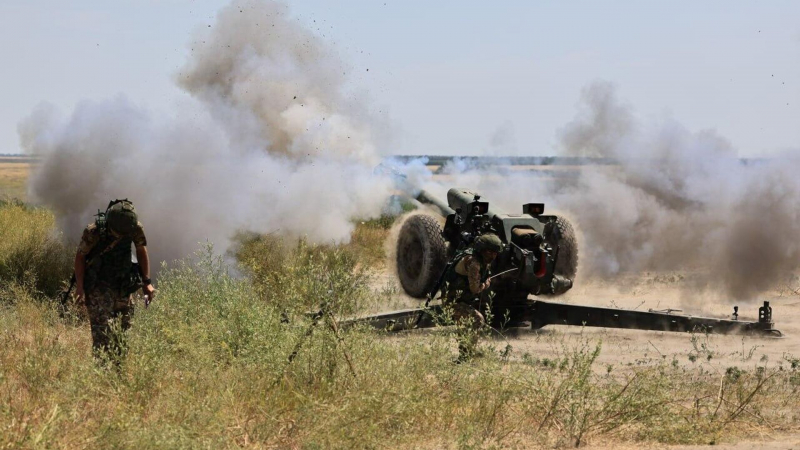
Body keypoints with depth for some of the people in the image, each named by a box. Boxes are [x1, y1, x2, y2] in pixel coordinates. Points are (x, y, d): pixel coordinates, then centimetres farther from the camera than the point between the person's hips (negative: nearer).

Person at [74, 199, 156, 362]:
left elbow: (141, 251, 5)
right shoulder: (94, 231, -23)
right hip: (98, 286, -4)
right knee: (103, 329, -17)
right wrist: (80, 287, -14)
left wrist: (147, 281, 4)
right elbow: (80, 257, -10)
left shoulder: (135, 228, -13)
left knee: (124, 327, 7)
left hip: (123, 286, 4)